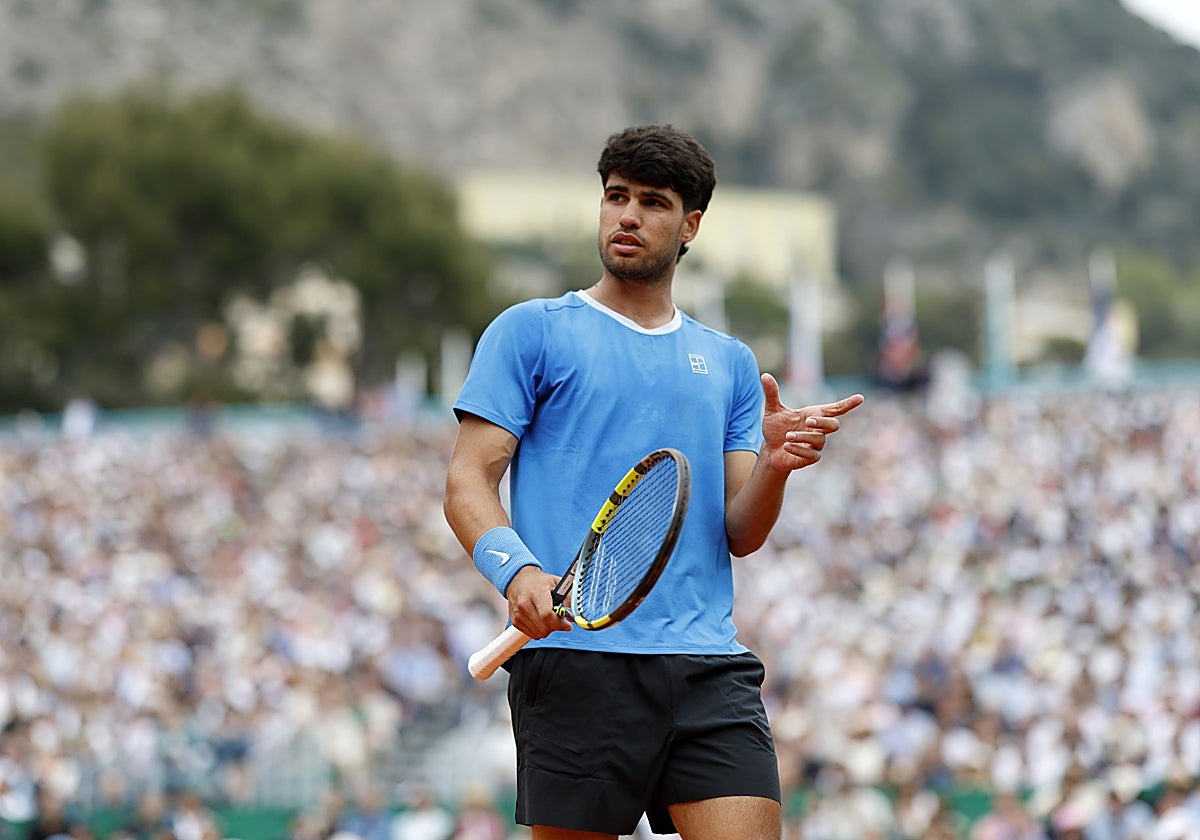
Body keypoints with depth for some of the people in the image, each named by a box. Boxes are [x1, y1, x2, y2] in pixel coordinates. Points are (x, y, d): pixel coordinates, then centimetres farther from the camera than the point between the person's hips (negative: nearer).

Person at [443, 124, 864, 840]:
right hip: (574, 659, -3)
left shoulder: (730, 362, 20)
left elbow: (740, 536, 15)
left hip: (709, 669, 3)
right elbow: (468, 482, 1)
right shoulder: (531, 332, 9)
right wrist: (516, 569, -19)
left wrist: (774, 464, -6)